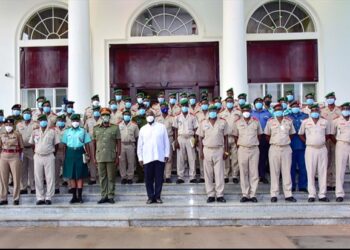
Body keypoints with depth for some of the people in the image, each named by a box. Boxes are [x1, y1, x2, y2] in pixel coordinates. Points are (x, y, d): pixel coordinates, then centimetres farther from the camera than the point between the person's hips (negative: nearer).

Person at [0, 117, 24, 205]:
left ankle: (16, 198, 9)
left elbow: (21, 147, 4)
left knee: (16, 178, 0)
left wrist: (19, 157, 2)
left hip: (14, 157, -3)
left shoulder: (17, 134, 1)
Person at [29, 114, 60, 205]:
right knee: (38, 178, 5)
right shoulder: (35, 131, 8)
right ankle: (40, 198, 14)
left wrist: (53, 154, 3)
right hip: (38, 156, 2)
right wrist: (36, 152, 9)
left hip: (49, 156, -2)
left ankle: (48, 197, 7)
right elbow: (32, 143, 15)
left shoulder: (52, 131, 1)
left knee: (50, 178, -1)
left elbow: (56, 144, 5)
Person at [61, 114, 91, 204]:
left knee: (80, 176, 1)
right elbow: (64, 145, 9)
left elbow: (86, 144, 4)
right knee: (71, 176, 5)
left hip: (80, 153, -2)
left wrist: (88, 154, -4)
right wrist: (64, 156, 2)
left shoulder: (83, 131, 4)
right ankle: (74, 196, 14)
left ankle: (80, 196, 8)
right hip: (70, 153, 2)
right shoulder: (67, 131, 8)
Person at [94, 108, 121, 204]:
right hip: (100, 157, 2)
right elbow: (94, 143, 11)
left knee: (111, 177, 3)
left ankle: (111, 196, 12)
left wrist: (118, 156, -4)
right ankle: (104, 196, 16)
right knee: (102, 177, 7)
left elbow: (118, 143, 2)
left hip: (111, 157, -2)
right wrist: (94, 157, 7)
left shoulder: (115, 128, 3)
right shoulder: (96, 128, 10)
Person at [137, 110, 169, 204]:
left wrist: (166, 154, 0)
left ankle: (157, 196, 14)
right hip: (147, 158, 1)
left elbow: (166, 141, 5)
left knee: (159, 178, 3)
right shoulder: (143, 129, 9)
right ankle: (150, 197, 14)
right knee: (148, 179, 3)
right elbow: (140, 145, 9)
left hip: (160, 157, -1)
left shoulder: (161, 127, 6)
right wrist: (140, 158, 5)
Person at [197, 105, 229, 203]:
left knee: (220, 173, -1)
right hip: (207, 150, 1)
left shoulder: (223, 122, 4)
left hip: (219, 150, -1)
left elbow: (225, 137, 5)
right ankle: (210, 195, 13)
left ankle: (220, 195, 6)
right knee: (208, 174, 5)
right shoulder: (203, 123, 6)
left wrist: (226, 151, -1)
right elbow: (200, 138, 8)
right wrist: (201, 151, 0)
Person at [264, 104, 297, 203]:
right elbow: (267, 136, 9)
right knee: (274, 172, 2)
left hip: (286, 148, 1)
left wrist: (286, 141, 8)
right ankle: (274, 194, 8)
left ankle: (288, 194, 10)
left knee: (287, 171, 4)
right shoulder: (270, 121, 2)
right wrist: (273, 143, 3)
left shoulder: (289, 121, 7)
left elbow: (291, 134, 16)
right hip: (274, 149, -1)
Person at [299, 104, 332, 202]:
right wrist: (307, 142, 4)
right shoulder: (305, 122, 4)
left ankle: (322, 195, 9)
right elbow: (301, 134, 12)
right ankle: (311, 195, 4)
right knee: (310, 172, -1)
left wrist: (322, 141, 7)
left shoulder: (325, 122, 7)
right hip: (310, 149, -1)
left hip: (322, 149, 2)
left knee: (323, 172, 3)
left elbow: (328, 134, 19)